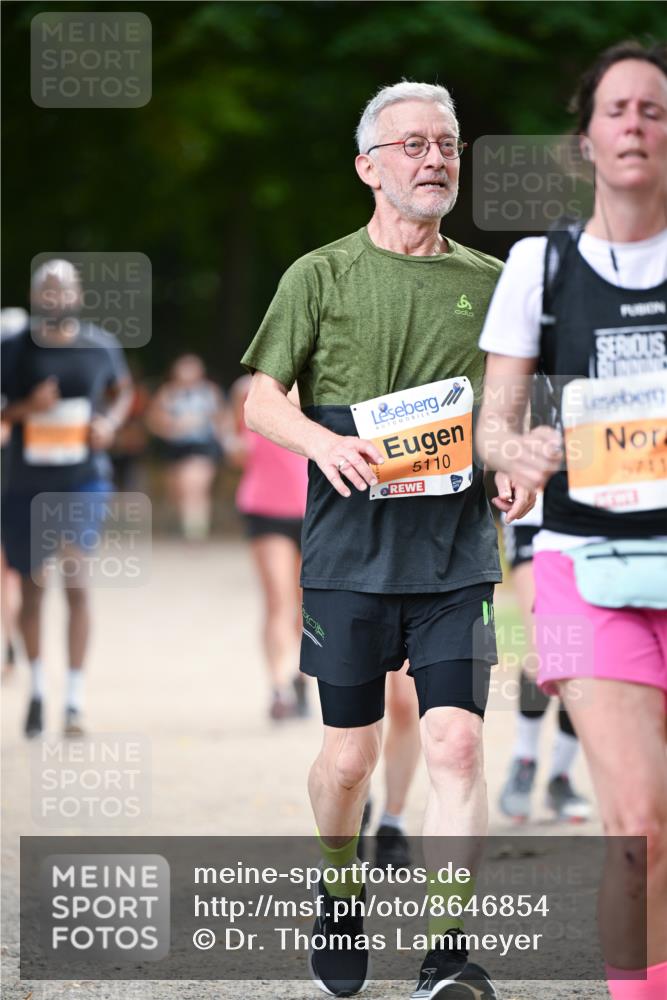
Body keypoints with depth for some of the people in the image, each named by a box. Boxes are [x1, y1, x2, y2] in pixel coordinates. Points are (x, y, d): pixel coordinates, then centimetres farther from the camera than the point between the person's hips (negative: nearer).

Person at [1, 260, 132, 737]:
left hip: (83, 478, -1)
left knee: (77, 576, -16)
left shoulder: (100, 345, 1)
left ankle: (75, 700, -13)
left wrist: (110, 421, -2)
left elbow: (123, 391, 19)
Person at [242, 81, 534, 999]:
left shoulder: (489, 283, 11)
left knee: (456, 743, -12)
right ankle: (340, 896, 35)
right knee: (350, 754, 6)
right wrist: (321, 439, -18)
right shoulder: (322, 276, 3)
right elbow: (261, 400, 2)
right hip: (351, 546, -1)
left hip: (457, 553, 1)